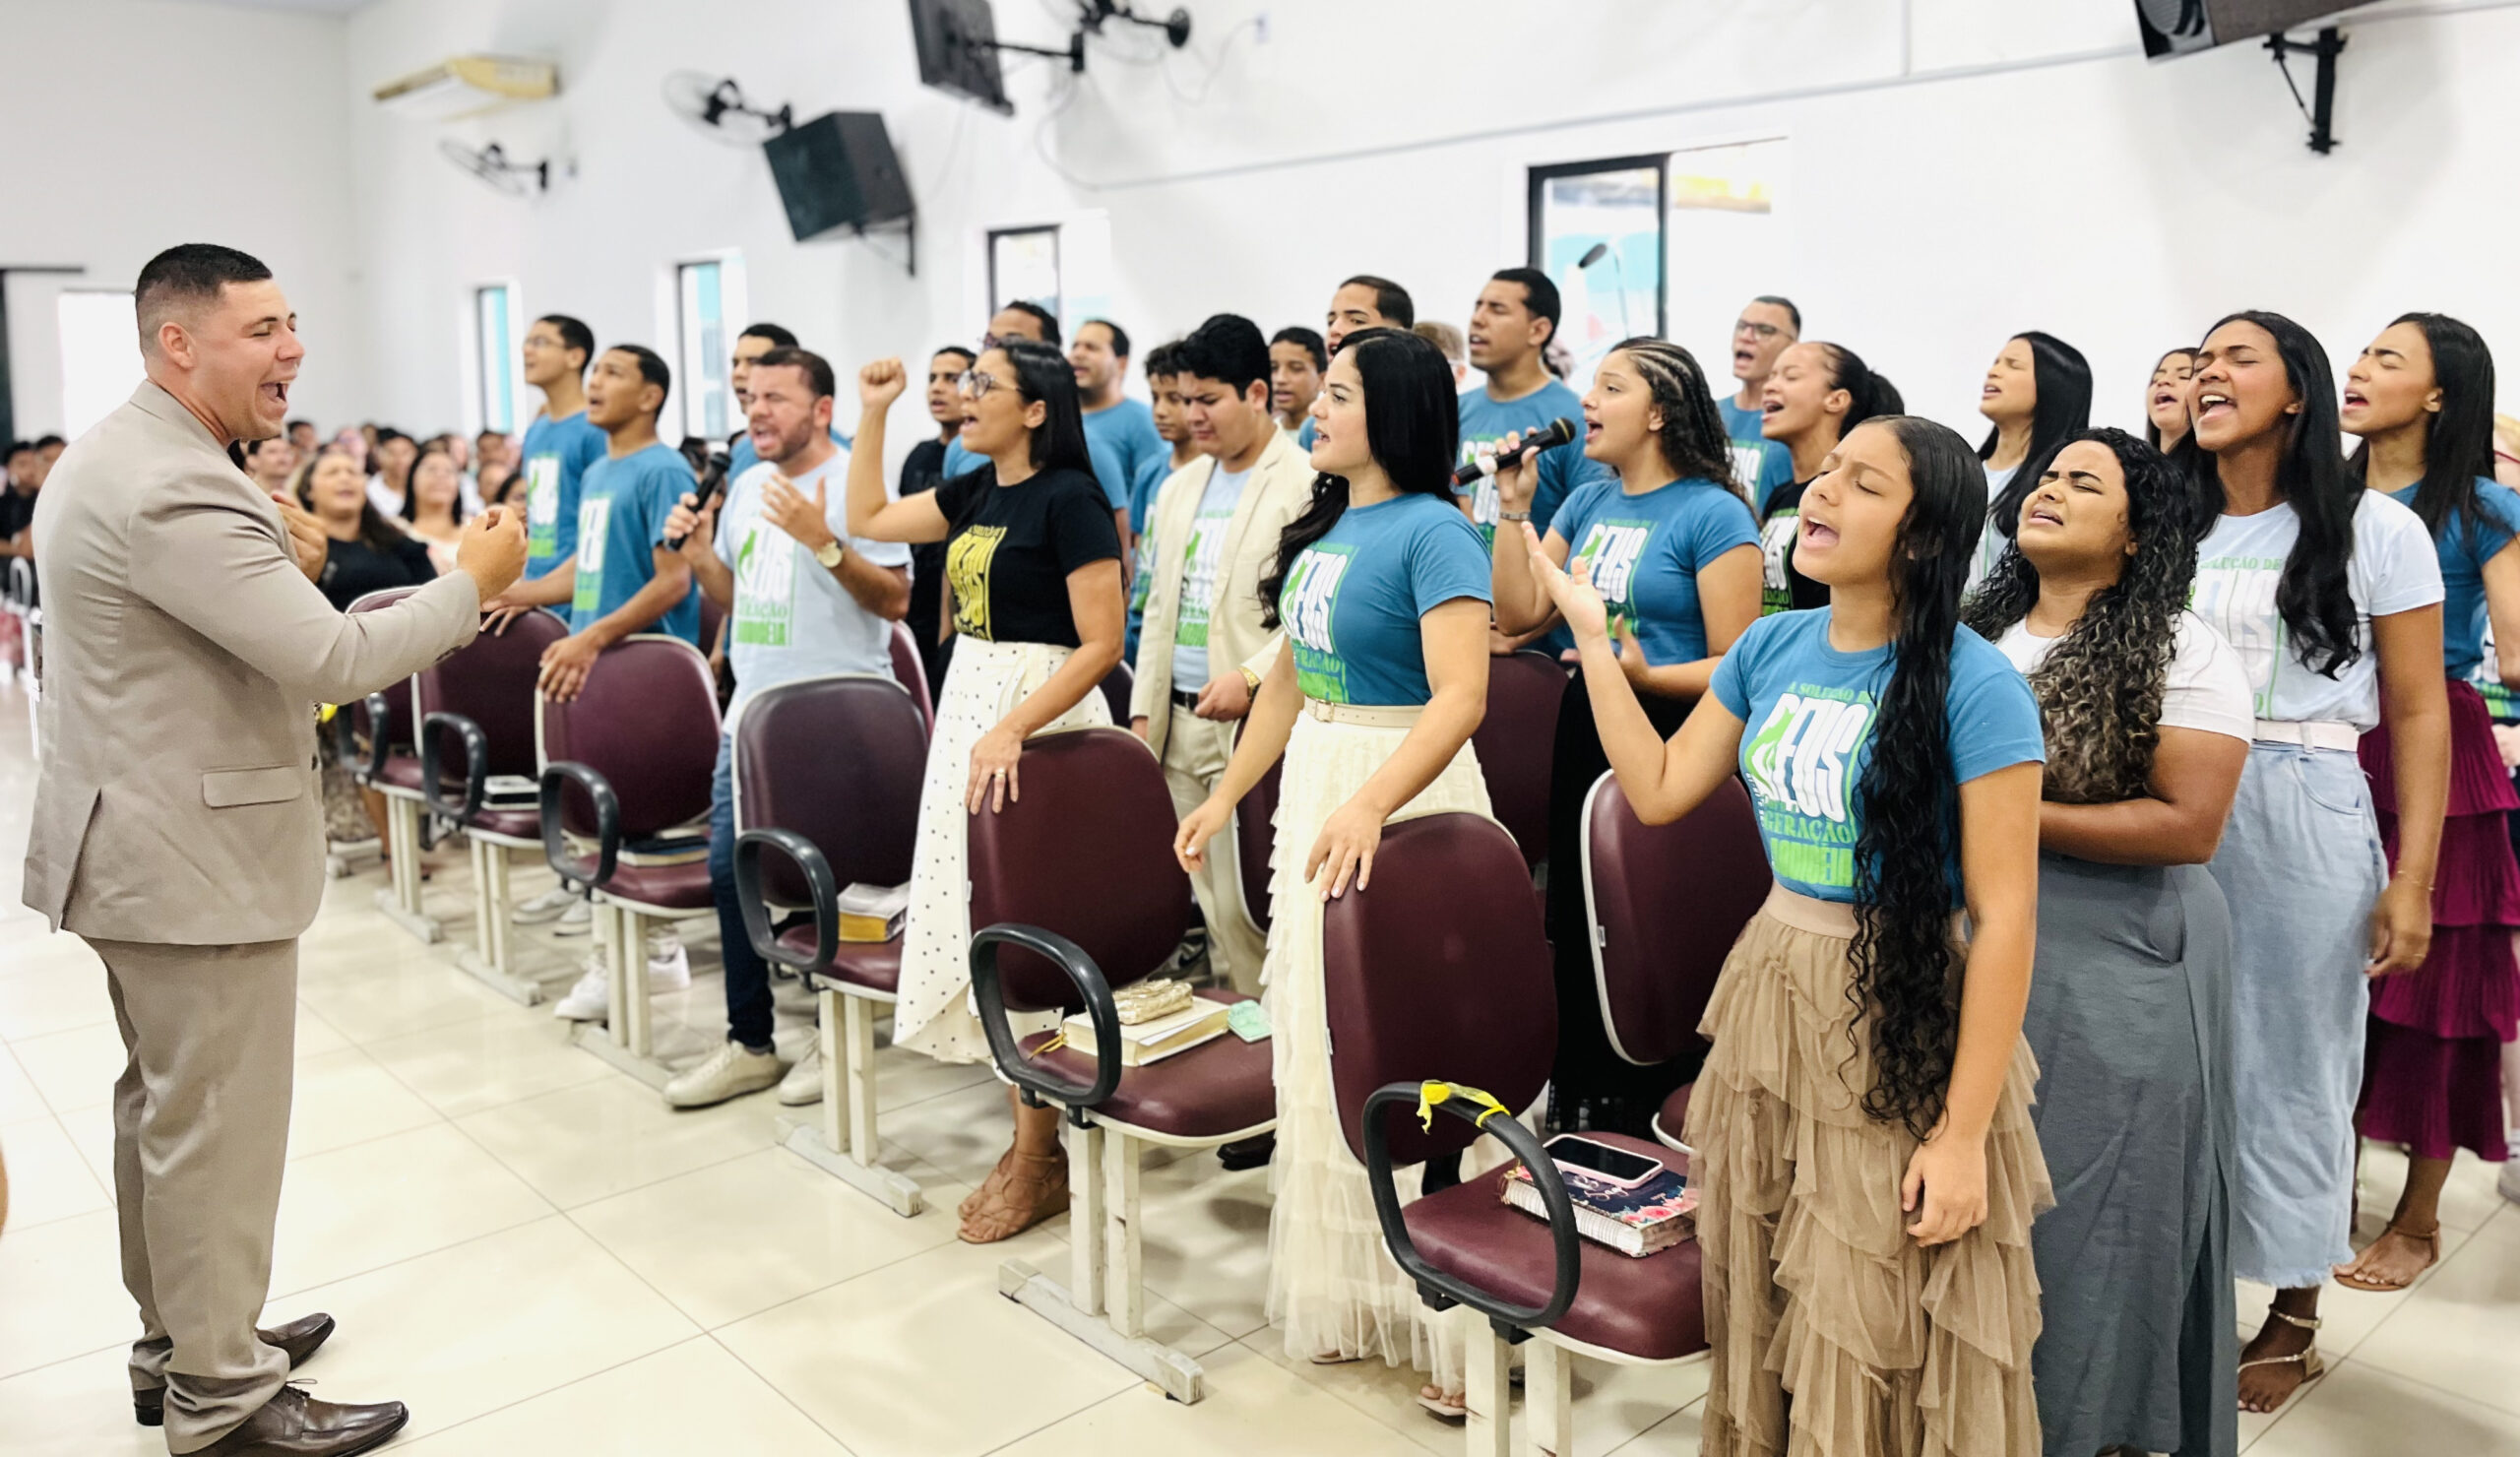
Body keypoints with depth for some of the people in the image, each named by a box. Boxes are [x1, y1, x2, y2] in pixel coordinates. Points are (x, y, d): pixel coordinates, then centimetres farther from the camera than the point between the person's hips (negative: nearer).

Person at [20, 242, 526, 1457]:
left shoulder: (120, 454, 11)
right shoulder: (171, 486, -23)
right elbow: (335, 660, -28)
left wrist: (281, 563, 4)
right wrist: (473, 580, -16)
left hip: (149, 841, 11)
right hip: (194, 856, -11)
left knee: (165, 1102, 20)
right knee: (217, 1123, 0)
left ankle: (179, 1339, 35)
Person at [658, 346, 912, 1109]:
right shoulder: (745, 487, 14)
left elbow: (895, 599, -15)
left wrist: (823, 541, -24)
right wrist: (699, 551, 3)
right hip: (751, 711, 8)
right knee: (730, 870, 8)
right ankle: (749, 1044, 20)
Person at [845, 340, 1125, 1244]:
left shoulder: (1069, 498, -12)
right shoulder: (976, 491, 11)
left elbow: (1102, 642, -17)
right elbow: (868, 519, 25)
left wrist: (1012, 728, -25)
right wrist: (872, 415, 17)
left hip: (1041, 716, -8)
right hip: (971, 703, 8)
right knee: (982, 918, 9)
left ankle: (1041, 1160, 8)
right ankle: (1030, 1137, 21)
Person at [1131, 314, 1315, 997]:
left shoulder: (1305, 486, -8)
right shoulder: (1180, 488, 17)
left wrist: (1250, 676, -22)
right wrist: (1144, 713, 15)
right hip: (1180, 723, 7)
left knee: (1242, 897, -8)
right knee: (1199, 894, 9)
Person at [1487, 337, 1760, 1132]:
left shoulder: (1712, 514, -11)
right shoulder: (1587, 505, 11)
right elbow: (1517, 613, 5)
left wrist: (1643, 673, -29)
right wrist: (1513, 505, 2)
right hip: (1583, 736, 7)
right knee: (1575, 930, 15)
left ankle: (1649, 1125, 22)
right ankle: (1577, 1105, 33)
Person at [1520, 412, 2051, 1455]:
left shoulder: (1973, 686, -16)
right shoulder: (1771, 648, 2)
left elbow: (2003, 916, -16)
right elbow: (1657, 791, 8)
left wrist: (1965, 1133, -16)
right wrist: (1592, 637, 6)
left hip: (1903, 1025, -5)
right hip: (1772, 996, 6)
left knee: (1885, 1335, 8)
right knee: (1764, 1310, 18)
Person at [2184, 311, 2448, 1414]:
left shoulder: (2374, 530, -2)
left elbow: (2419, 713, -3)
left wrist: (2411, 883, -9)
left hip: (2304, 817, -3)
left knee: (2291, 1064, 6)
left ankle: (2292, 1321, 23)